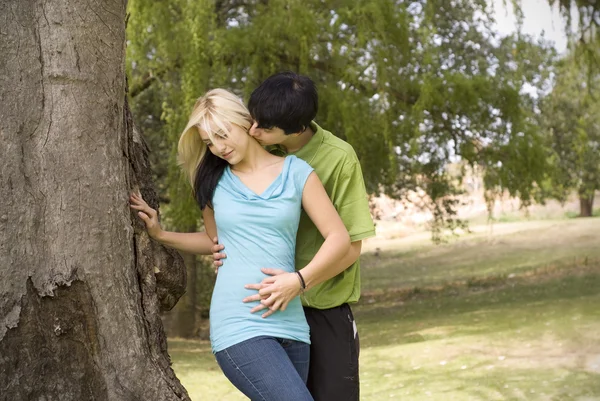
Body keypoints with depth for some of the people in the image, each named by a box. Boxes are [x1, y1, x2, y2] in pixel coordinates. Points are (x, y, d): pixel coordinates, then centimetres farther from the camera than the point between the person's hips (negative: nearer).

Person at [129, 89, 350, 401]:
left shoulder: (295, 172, 5)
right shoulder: (214, 181, 10)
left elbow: (339, 238, 2)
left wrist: (299, 280, -11)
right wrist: (160, 235, 14)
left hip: (290, 325, 2)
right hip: (239, 328, -2)